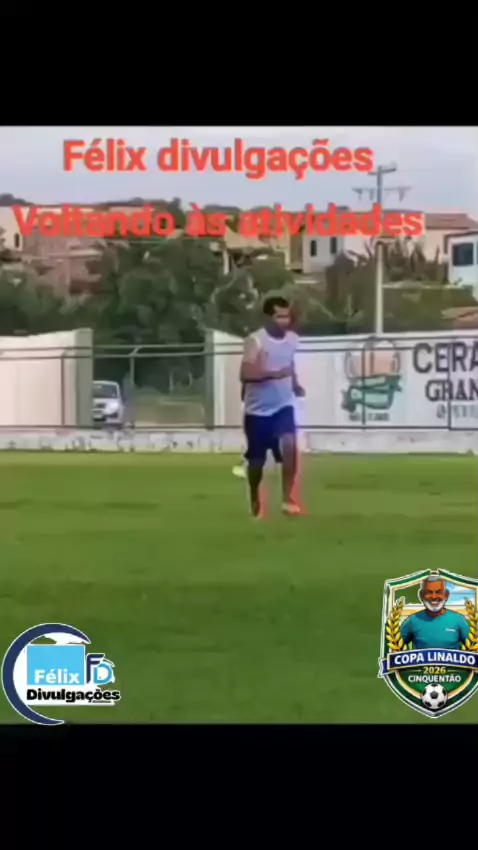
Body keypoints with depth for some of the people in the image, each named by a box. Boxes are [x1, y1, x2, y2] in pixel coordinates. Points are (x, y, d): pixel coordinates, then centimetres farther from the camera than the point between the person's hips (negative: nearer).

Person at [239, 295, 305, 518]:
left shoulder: (292, 339, 2)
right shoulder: (255, 341, -16)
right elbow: (245, 374, -27)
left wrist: (295, 384, 5)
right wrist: (273, 374, -38)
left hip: (283, 406, 3)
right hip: (257, 409, -3)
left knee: (289, 445, -23)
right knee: (256, 460, 8)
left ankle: (288, 499, -17)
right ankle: (256, 502, 33)